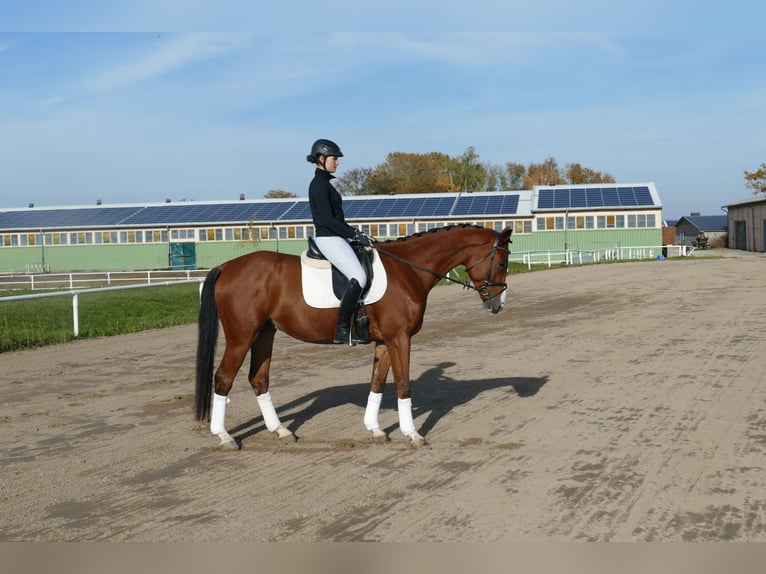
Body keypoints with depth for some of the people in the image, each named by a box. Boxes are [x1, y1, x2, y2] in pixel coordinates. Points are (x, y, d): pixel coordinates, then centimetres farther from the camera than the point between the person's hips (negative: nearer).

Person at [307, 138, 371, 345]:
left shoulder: (324, 183, 17)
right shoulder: (319, 185, -13)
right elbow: (328, 220, -19)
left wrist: (354, 231, 13)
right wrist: (355, 234, -17)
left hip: (335, 238, 11)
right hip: (328, 239, -11)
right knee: (359, 277, -22)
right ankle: (342, 330, -20)